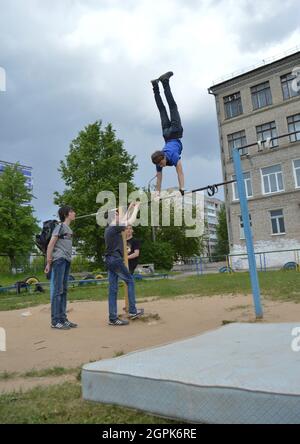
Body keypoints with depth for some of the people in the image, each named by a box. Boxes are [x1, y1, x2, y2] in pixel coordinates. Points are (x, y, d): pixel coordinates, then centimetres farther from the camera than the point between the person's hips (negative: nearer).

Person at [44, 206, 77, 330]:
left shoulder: (69, 229, 20)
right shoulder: (60, 226, -4)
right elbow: (51, 244, -9)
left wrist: (69, 260, 11)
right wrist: (48, 262, -13)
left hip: (66, 261, 8)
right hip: (59, 260, -8)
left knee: (64, 290, 9)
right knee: (57, 290, -7)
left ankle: (63, 318, 14)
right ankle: (55, 321, -4)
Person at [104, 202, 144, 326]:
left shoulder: (108, 229, 15)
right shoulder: (114, 228, -12)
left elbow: (123, 221, 29)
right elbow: (131, 221, -9)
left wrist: (130, 209, 32)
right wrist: (136, 207, 3)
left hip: (109, 260, 9)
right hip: (115, 260, -9)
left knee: (113, 288, 6)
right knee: (130, 281, 4)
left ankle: (113, 318, 6)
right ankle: (132, 311, 6)